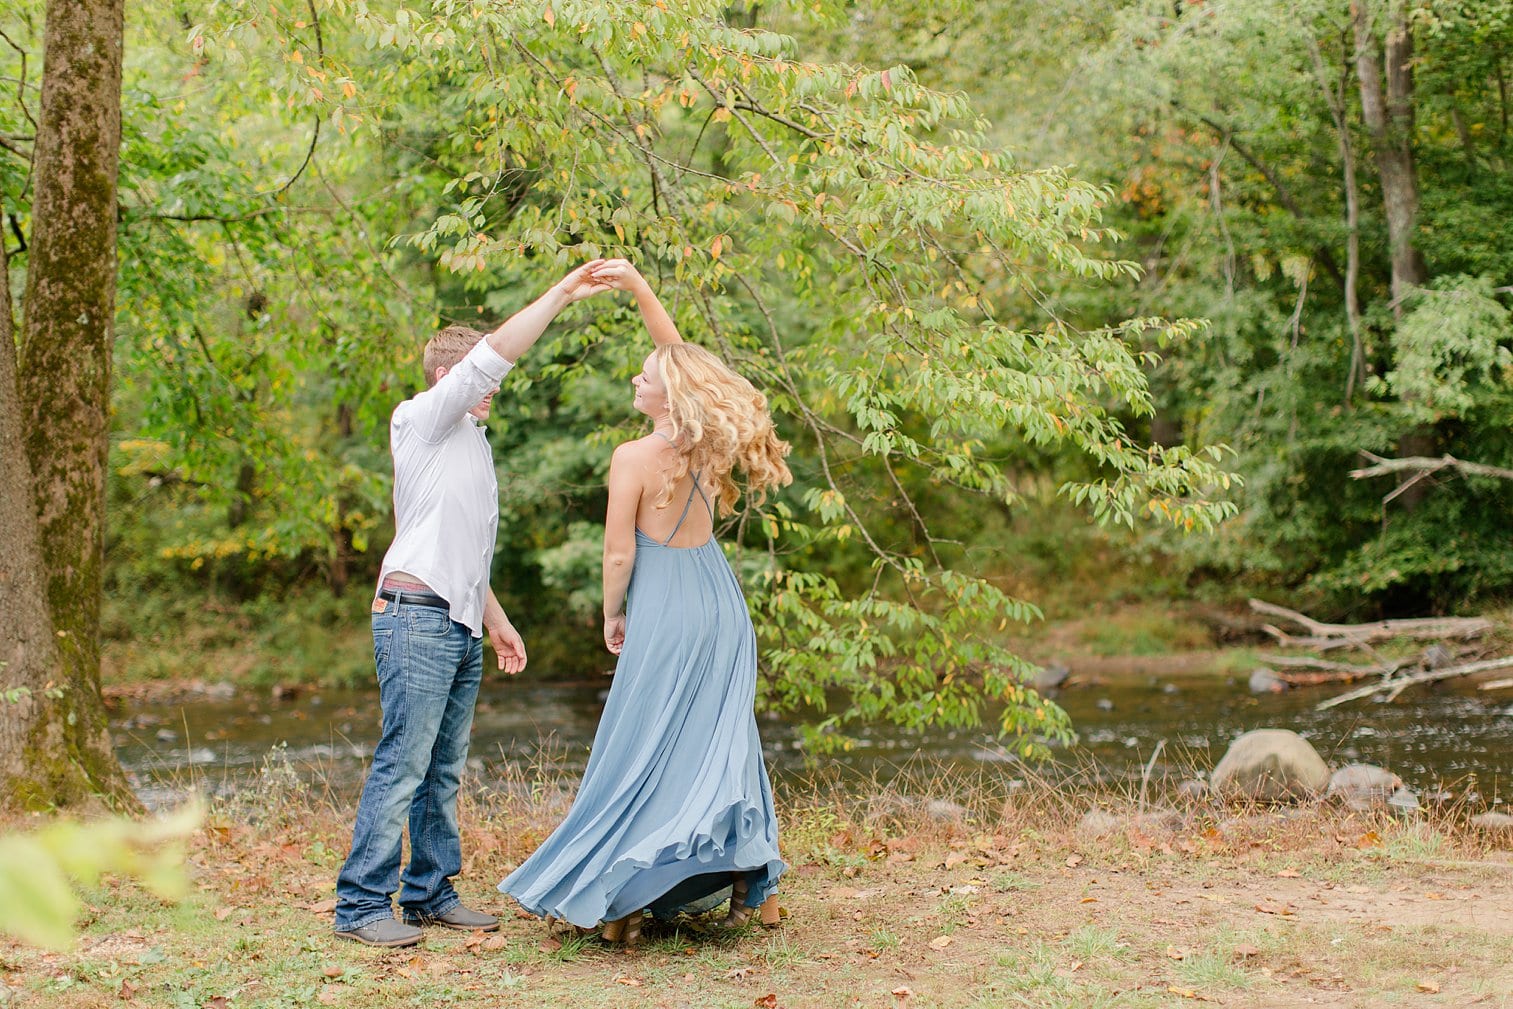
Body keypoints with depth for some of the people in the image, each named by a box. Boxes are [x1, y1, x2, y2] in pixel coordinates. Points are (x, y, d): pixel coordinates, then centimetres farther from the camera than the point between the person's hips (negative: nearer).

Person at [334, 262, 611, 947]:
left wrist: (498, 624, 25)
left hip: (462, 630, 9)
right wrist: (561, 295, -12)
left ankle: (431, 895, 14)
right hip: (417, 616, -9)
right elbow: (494, 353, -14)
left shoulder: (470, 445, 24)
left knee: (444, 769, 9)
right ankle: (361, 904, -7)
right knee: (402, 765, -10)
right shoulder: (422, 420, -2)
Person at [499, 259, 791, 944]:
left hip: (666, 609, -6)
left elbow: (619, 555, -13)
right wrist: (635, 285, 9)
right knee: (722, 738, 13)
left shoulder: (635, 458, -16)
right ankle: (753, 883, 15)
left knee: (641, 752, 0)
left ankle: (616, 897, 3)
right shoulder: (707, 444, 1)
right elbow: (677, 350, 12)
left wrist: (612, 616, 4)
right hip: (720, 603, 6)